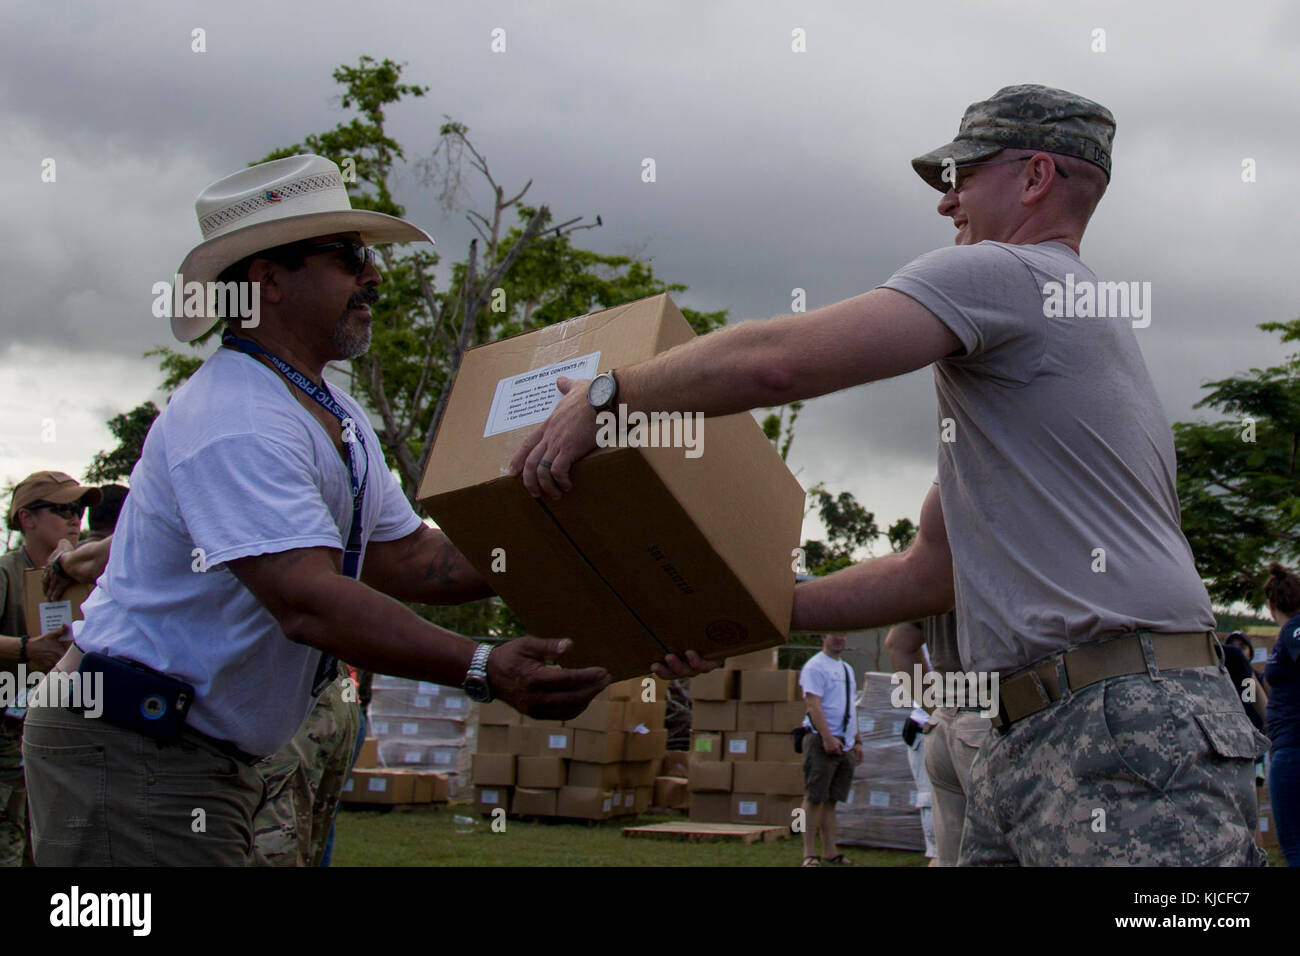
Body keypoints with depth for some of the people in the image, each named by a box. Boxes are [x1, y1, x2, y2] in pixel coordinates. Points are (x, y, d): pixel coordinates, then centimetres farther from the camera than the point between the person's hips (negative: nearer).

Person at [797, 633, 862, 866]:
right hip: (822, 741, -8)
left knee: (831, 799, 9)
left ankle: (830, 851, 10)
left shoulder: (846, 669, 21)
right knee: (815, 798, -8)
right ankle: (809, 854, -7)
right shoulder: (815, 666, -6)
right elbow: (813, 704, -15)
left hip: (844, 745, 8)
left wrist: (857, 741, 19)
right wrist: (827, 737, -22)